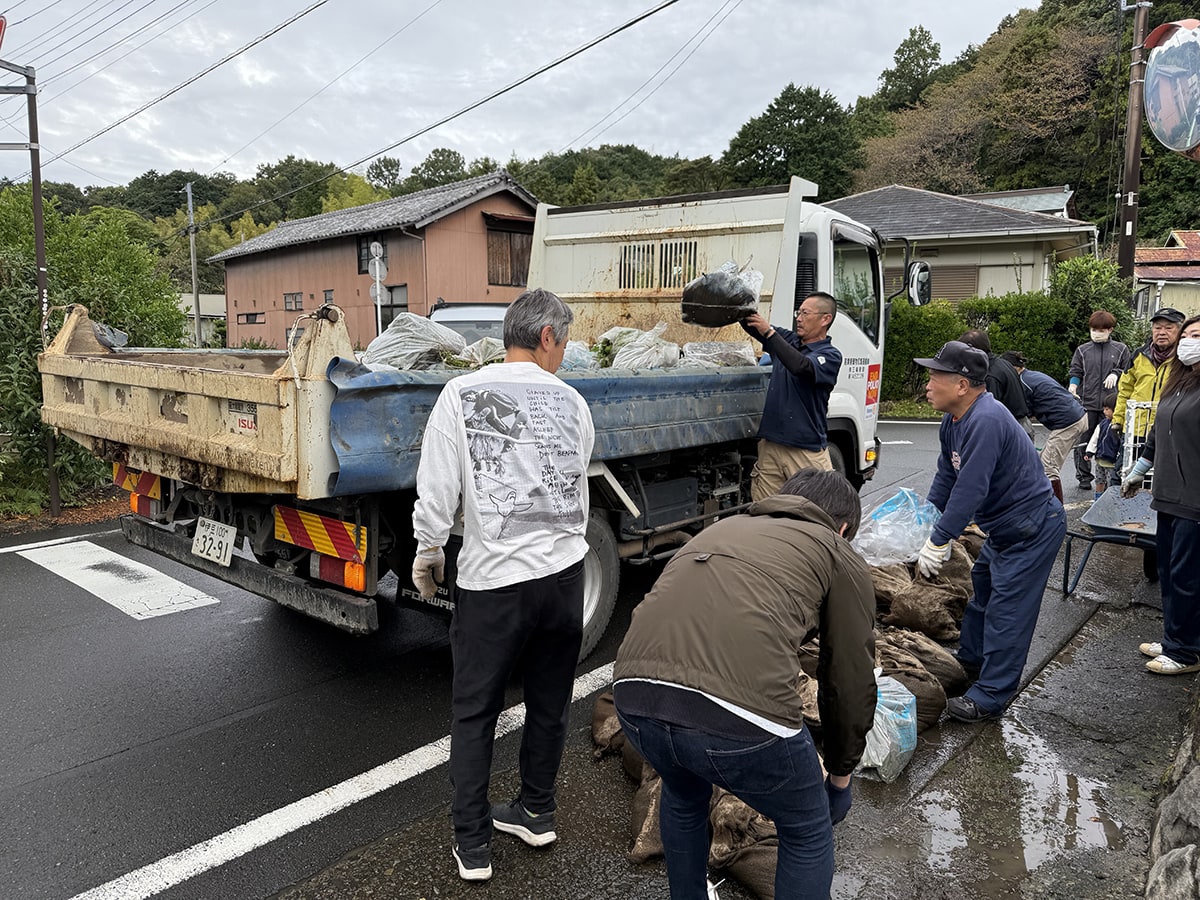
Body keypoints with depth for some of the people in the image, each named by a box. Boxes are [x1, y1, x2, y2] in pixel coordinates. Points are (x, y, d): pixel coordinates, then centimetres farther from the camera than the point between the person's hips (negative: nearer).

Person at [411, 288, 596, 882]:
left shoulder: (461, 395, -7)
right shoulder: (570, 401, 4)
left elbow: (436, 493, -9)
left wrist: (427, 556, 6)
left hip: (492, 579, -3)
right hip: (564, 571, 4)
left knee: (473, 712, 13)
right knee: (549, 703, 20)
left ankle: (472, 845, 20)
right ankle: (536, 813, 36)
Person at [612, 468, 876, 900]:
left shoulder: (722, 527, 32)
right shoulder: (841, 557, 20)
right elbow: (851, 680, 21)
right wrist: (841, 777, 37)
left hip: (633, 697, 5)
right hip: (739, 714, -5)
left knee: (684, 796, 39)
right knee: (808, 833, 27)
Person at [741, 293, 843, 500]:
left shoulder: (830, 355, -4)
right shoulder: (787, 340, 14)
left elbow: (801, 366, -24)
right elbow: (751, 323, 12)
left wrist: (769, 333, -23)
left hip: (808, 452, -5)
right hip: (770, 445, 5)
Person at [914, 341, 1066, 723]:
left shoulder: (986, 421, -30)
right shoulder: (953, 421, 3)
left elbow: (970, 490, -32)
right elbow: (946, 477, 12)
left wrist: (937, 543, -26)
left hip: (1032, 529, -10)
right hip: (1003, 527, 10)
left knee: (1007, 611, -6)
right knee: (981, 590, 21)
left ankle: (990, 696, 2)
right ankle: (969, 661, 38)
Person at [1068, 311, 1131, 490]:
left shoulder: (1121, 349, 8)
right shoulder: (1082, 350, 9)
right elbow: (1075, 372, 7)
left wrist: (1116, 374, -8)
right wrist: (1073, 385, -12)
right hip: (1086, 403, 0)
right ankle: (1083, 476, 14)